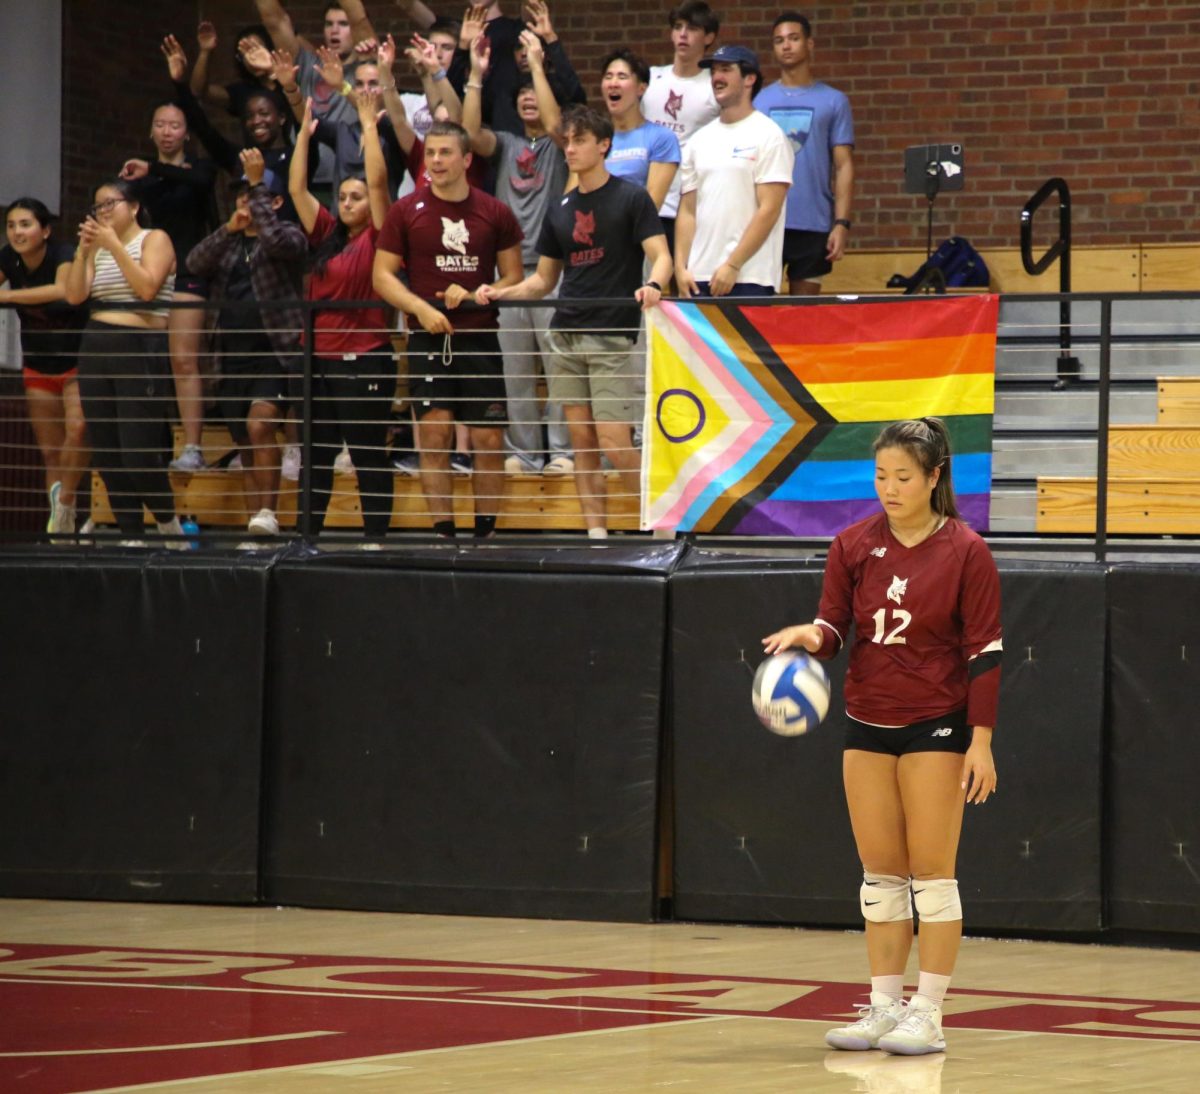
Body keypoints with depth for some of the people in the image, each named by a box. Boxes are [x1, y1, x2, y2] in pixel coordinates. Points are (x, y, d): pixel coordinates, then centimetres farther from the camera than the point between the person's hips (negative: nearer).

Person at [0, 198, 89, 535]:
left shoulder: (63, 255, -22)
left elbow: (63, 290, -42)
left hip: (75, 359, -5)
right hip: (38, 366, 5)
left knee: (77, 428, -26)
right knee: (50, 453, 7)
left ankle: (64, 502, -11)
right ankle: (61, 523, 13)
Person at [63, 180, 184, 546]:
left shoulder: (155, 239, 1)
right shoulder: (97, 248, 18)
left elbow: (147, 287, -16)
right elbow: (75, 296, 6)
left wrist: (114, 245, -13)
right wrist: (83, 248, -3)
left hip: (140, 350, -6)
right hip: (95, 350, 6)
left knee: (139, 453, -12)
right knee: (108, 454, 3)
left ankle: (169, 524, 11)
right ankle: (132, 536, 9)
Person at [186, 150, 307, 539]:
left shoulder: (289, 236, 3)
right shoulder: (228, 243, 19)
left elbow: (276, 240, -20)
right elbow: (195, 264, 1)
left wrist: (258, 183, -18)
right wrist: (228, 229, -11)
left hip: (275, 353, -6)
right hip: (234, 357, 6)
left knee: (259, 426, -24)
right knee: (246, 445, 6)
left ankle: (268, 512, -22)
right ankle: (255, 524, 10)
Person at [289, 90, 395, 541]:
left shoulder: (375, 237, -2)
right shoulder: (326, 236, 14)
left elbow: (378, 181, -12)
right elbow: (297, 189, 12)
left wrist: (369, 126, -9)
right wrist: (304, 134, 10)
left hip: (365, 359, -7)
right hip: (322, 358, 7)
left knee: (368, 455, -3)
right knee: (317, 455, 10)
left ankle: (376, 538, 1)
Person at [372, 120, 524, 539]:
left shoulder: (495, 213, 5)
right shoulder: (406, 211, 3)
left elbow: (514, 278, 8)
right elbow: (383, 276, 3)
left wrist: (475, 296, -9)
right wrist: (420, 308, -12)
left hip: (480, 338, 1)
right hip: (430, 338, -1)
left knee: (489, 440, -1)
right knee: (434, 433, -7)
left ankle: (485, 533, 7)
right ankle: (443, 533, -3)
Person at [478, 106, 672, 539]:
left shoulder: (631, 198, -1)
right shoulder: (560, 210, 15)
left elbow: (661, 256, -8)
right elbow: (544, 279, 21)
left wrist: (653, 284, -29)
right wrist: (501, 294, 4)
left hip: (611, 337, -6)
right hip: (565, 337, 6)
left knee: (615, 444, -11)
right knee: (581, 442, 3)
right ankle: (596, 534, 6)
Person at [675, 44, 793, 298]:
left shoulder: (768, 136, -3)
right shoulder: (699, 140, 15)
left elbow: (769, 210, -9)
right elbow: (688, 210, 15)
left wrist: (733, 265, -14)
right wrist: (680, 267, 3)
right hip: (700, 277, 5)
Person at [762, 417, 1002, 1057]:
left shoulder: (964, 551, -8)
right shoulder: (854, 546, 3)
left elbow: (984, 650, -8)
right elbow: (834, 627, 2)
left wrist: (981, 740, -12)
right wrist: (811, 636, -22)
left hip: (935, 726, -4)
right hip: (868, 725, 4)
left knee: (931, 872, -2)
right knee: (880, 873, 6)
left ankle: (928, 1015, 2)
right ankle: (884, 1007, 12)